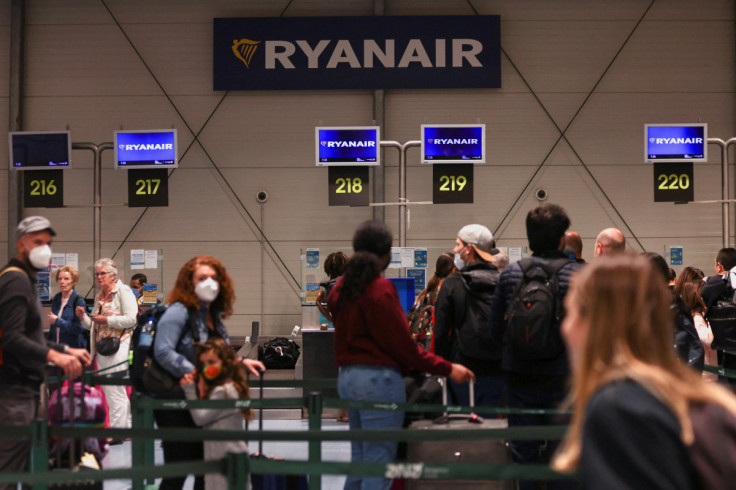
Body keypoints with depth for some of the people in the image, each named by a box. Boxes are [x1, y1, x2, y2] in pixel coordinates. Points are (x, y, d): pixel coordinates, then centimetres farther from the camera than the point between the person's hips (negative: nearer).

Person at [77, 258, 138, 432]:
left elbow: (131, 319, -14)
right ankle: (127, 427, 18)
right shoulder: (99, 296, 19)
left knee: (115, 389, -9)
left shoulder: (123, 291, -5)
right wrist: (83, 317, 5)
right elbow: (93, 326, 24)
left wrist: (106, 320, -15)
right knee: (107, 390, 10)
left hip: (118, 347, -9)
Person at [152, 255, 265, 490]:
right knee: (178, 470, -4)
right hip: (176, 404, -8)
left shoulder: (214, 316, 13)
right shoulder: (179, 312, -12)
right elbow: (163, 352, -24)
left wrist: (241, 362, 6)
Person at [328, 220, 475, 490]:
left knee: (359, 458, 17)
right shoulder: (380, 289, -15)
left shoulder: (342, 286, 10)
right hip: (379, 378, -9)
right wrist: (448, 369, -10)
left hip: (347, 376, 9)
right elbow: (403, 345, -15)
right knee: (379, 466, -3)